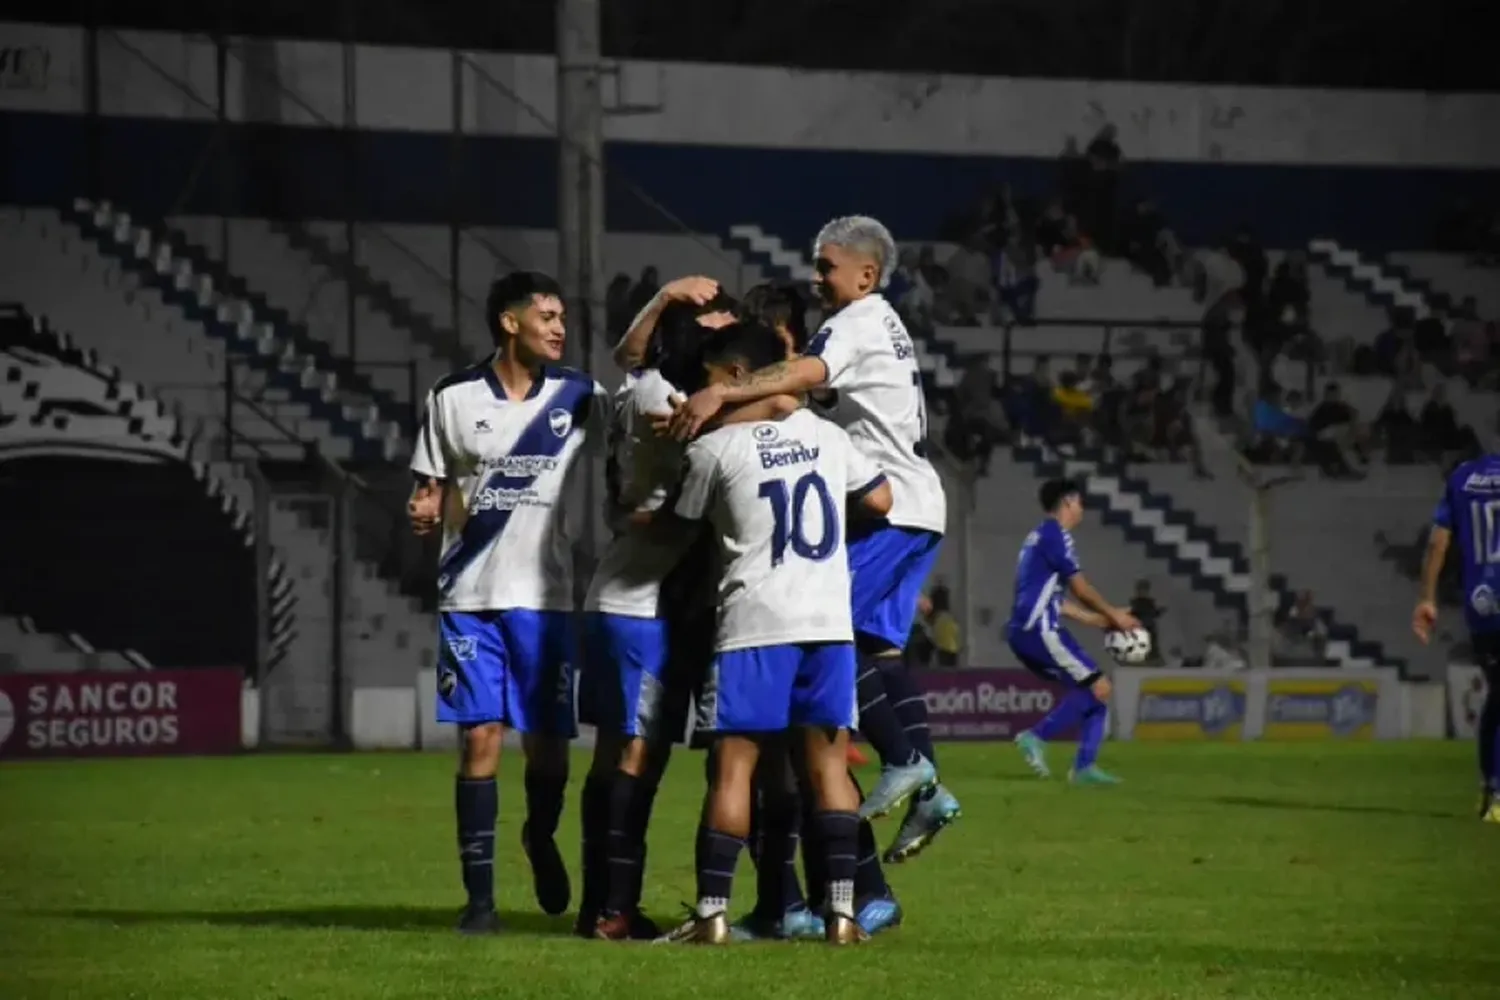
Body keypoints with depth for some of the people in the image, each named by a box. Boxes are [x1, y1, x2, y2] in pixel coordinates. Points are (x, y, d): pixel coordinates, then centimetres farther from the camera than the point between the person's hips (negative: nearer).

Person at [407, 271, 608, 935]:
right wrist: (424, 513, -14)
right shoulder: (452, 399, 3)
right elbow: (431, 494, 8)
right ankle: (479, 896, -3)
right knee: (479, 739, -7)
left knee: (547, 742, 4)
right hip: (471, 597, -1)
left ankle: (541, 840, 36)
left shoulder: (578, 397, 5)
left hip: (546, 596, 1)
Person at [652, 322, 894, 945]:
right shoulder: (826, 436, 10)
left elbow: (683, 527, 8)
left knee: (733, 764, -1)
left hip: (754, 623, -4)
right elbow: (881, 501, 16)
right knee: (828, 762, 5)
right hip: (830, 619, 4)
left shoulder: (714, 448, -2)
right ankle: (841, 911, -1)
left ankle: (711, 913, -4)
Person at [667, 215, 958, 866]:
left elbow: (806, 374, -28)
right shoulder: (885, 326, 24)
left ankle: (902, 759, -11)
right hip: (919, 507, 10)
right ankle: (926, 791, 4)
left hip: (888, 505, -10)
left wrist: (721, 394, -41)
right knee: (879, 645, 9)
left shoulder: (859, 323, -8)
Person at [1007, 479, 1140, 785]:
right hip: (1040, 628, -10)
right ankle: (1036, 737, -14)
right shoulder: (1056, 535, -7)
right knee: (1098, 686, -10)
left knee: (1090, 688, 10)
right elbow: (1081, 589, -7)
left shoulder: (1039, 538, 23)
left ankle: (1084, 766, 2)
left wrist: (1100, 620, 22)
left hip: (1023, 632, 10)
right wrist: (1113, 615, 6)